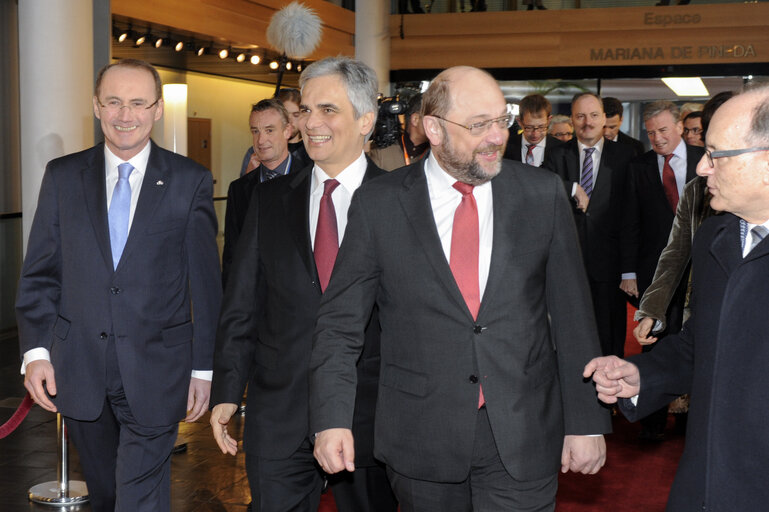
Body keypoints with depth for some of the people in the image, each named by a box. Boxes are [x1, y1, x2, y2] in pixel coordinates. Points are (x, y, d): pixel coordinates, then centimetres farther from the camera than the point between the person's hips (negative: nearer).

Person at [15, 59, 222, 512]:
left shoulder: (191, 181, -2)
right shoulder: (62, 176, 5)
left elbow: (206, 281, -1)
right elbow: (40, 273, 7)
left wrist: (203, 367, -1)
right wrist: (36, 350, -2)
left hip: (154, 373, -3)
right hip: (79, 371, 3)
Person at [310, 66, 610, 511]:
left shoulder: (543, 193, 0)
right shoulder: (378, 203, -3)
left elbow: (572, 315, 2)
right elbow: (341, 322, 1)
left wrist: (587, 420, 1)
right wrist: (332, 419, -8)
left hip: (524, 438, 0)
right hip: (420, 440, 0)